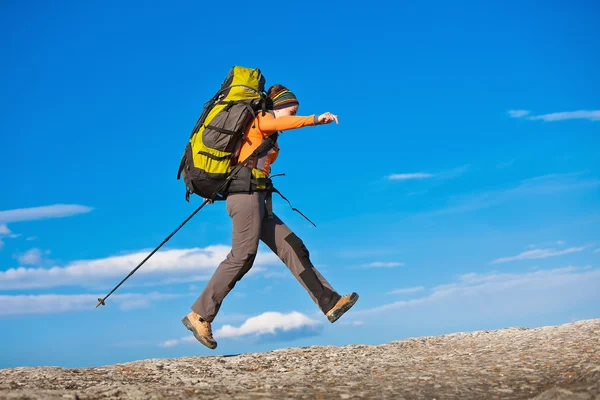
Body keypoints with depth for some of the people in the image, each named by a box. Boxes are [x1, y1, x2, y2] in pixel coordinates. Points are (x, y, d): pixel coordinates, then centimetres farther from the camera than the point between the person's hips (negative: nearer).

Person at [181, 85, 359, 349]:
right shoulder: (259, 121, 2)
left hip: (255, 199, 10)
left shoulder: (266, 137, 28)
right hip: (247, 192, -10)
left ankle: (329, 303, -1)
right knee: (242, 257, -17)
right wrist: (315, 119, -34)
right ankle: (200, 315, -15)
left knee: (293, 249, 3)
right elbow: (280, 123, -21)